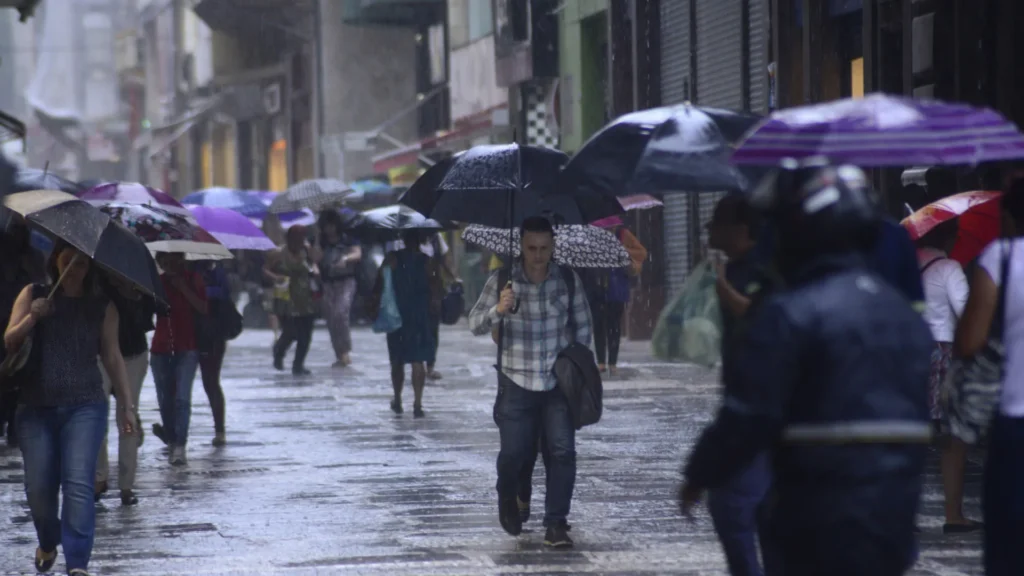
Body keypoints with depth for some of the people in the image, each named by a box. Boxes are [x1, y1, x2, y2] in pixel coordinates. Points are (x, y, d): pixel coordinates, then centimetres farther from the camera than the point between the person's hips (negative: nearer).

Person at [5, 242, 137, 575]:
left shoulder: (101, 305, 5)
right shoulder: (33, 295, 6)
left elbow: (112, 357, 8)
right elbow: (9, 342, 1)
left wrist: (126, 404, 7)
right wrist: (32, 317, -17)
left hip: (84, 407, -1)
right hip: (36, 407, 1)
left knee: (79, 484, -15)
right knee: (38, 487, 4)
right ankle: (47, 544, 33)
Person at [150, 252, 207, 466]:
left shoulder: (193, 280, 1)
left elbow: (204, 309, -10)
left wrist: (184, 289, -16)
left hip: (187, 348, -3)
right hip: (160, 348, 3)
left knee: (182, 397, -15)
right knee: (165, 398, 11)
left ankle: (179, 446, -18)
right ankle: (170, 435, 34)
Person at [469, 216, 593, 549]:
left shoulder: (568, 280, 0)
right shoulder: (502, 282, -6)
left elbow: (583, 326, 11)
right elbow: (475, 325, -9)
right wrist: (498, 311, -28)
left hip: (559, 382, 1)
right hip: (517, 383, -1)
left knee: (562, 450, -9)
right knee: (514, 452, -1)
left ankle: (556, 524, -1)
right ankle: (508, 499, 32)